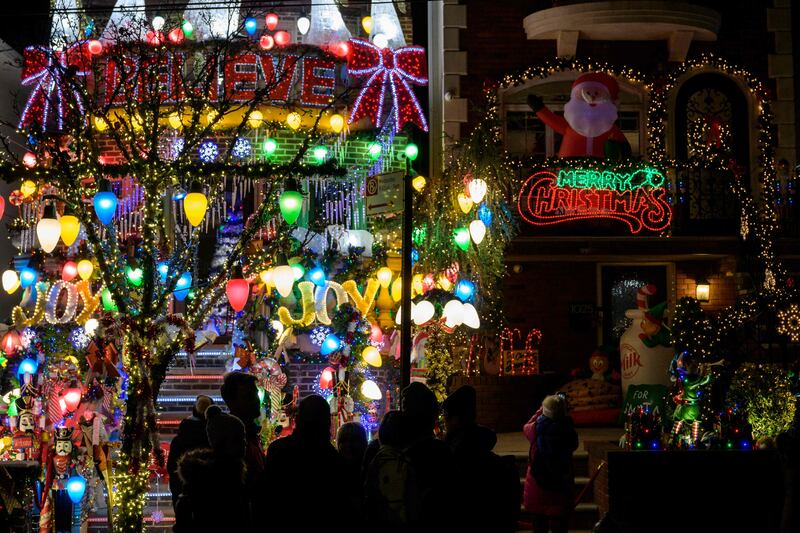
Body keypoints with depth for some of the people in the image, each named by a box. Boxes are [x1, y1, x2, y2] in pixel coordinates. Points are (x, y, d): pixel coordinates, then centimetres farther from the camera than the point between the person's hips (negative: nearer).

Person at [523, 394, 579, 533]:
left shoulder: (536, 429, -13)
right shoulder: (569, 431, -15)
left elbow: (526, 427, 11)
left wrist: (540, 410, 19)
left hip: (537, 484, 1)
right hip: (561, 485, -1)